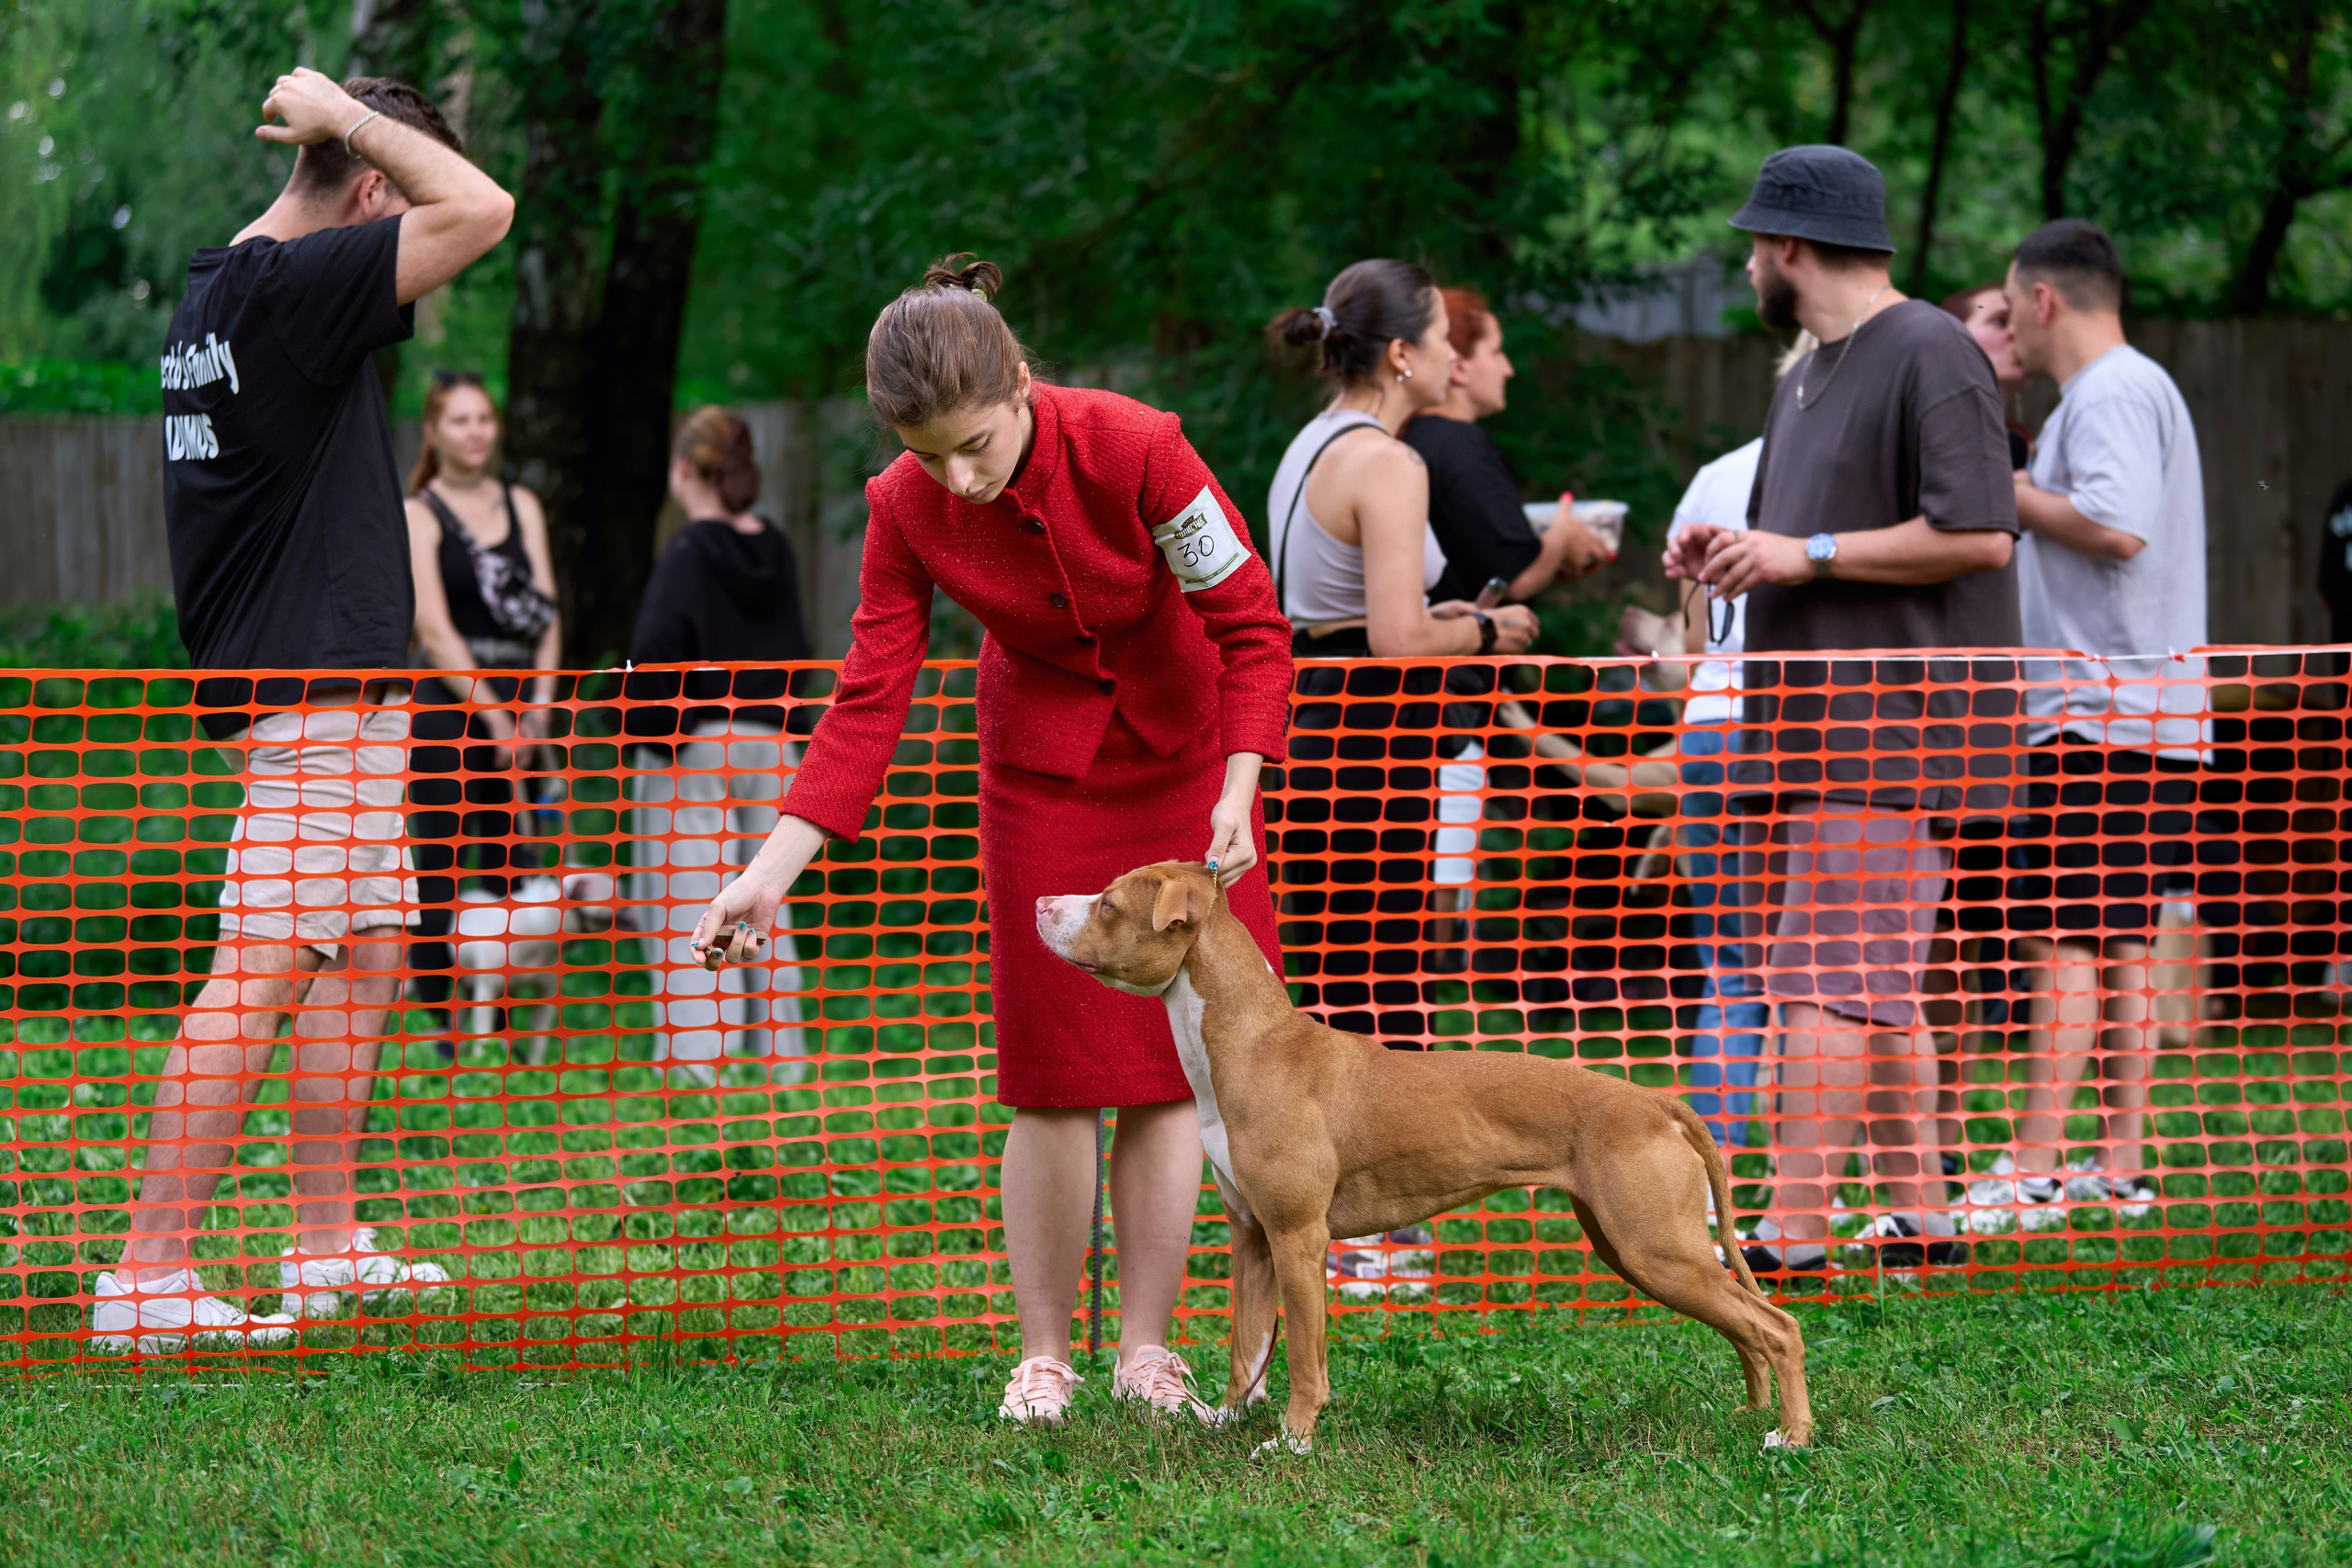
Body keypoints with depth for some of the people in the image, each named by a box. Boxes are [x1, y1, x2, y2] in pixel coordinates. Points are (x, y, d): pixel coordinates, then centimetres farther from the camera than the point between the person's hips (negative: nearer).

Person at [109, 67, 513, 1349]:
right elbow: (481, 207, -20)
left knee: (366, 953, 17)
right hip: (316, 685, -11)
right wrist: (347, 117, -10)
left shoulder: (213, 293, 12)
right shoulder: (291, 285, -18)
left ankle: (326, 1240, 24)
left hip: (333, 692, 11)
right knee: (263, 970, -12)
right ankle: (148, 1278, -14)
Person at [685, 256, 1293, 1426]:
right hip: (1045, 779, 1)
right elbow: (867, 703, -14)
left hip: (1184, 766, -1)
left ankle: (1146, 1349, 7)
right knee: (1056, 1076, -4)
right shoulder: (907, 510, -18)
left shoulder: (1135, 450, -26)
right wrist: (772, 870, -22)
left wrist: (1238, 791, -27)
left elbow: (1252, 626, -18)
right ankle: (1042, 1355, 6)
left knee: (1166, 1066, 0)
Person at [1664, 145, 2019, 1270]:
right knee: (1880, 992, 10)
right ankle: (1916, 1218, 13)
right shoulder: (1807, 376, 21)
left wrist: (1803, 552, -17)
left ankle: (1793, 1234, -18)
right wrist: (1729, 556, 10)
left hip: (1891, 727, -10)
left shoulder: (1930, 356, -10)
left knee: (1829, 988, -14)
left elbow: (1978, 536, -18)